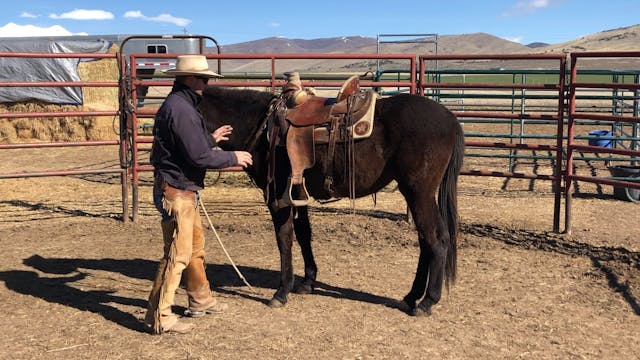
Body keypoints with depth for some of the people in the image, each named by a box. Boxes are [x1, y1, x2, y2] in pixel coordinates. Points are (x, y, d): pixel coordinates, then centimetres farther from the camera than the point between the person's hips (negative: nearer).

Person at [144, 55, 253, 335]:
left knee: (195, 247, 21)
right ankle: (158, 318, 2)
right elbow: (199, 156, -22)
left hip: (183, 190, 11)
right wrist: (233, 158, -10)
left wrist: (212, 139, 26)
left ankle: (201, 301, 36)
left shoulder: (178, 104, 13)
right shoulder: (181, 109, -20)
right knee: (178, 254, -5)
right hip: (177, 191, -11)